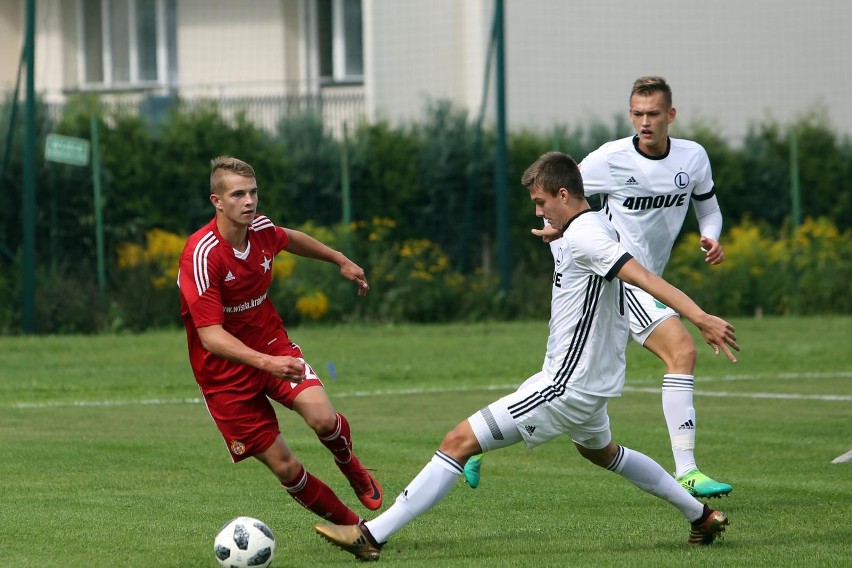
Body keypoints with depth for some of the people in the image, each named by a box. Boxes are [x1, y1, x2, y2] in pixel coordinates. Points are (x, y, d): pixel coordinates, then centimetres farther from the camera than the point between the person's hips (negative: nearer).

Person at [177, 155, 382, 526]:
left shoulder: (261, 229, -7)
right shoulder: (202, 255, -27)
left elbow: (290, 239, 22)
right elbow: (211, 336, -32)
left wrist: (340, 261, 29)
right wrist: (266, 363, -44)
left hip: (272, 345, 4)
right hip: (225, 370, -4)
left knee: (322, 418, -22)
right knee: (284, 467, -7)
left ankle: (352, 468, 12)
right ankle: (351, 525, 13)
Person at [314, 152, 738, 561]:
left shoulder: (582, 237, -21)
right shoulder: (597, 227, 8)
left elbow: (643, 276, -31)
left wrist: (701, 318, -38)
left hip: (567, 386, -11)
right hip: (586, 379, 11)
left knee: (459, 441, -12)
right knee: (600, 451, 38)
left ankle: (371, 535, -14)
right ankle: (702, 516, 44)